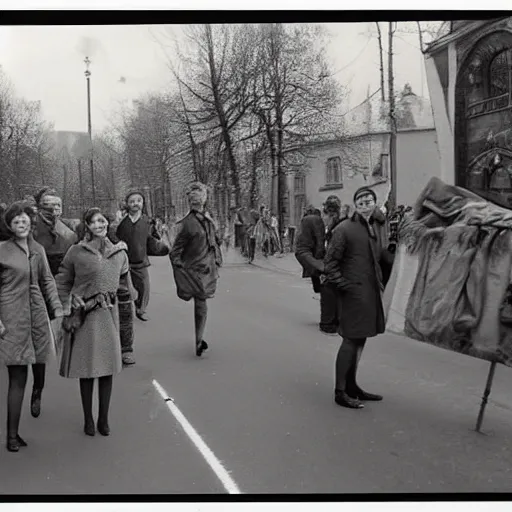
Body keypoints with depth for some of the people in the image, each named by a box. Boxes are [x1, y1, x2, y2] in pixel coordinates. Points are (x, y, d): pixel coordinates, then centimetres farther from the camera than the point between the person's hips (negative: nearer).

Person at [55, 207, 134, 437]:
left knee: (108, 368, 5)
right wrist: (67, 307, -2)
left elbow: (125, 283, 19)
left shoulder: (120, 252, 5)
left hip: (109, 315, 3)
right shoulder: (76, 252, -4)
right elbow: (62, 282, 4)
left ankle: (103, 419, 19)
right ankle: (88, 419, 21)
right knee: (87, 368, 6)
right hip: (84, 315, -3)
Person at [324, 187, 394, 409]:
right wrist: (341, 284, -14)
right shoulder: (345, 229, -11)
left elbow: (383, 255, 16)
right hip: (353, 291, -8)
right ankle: (340, 392, 7)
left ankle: (351, 386, 29)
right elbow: (331, 261, -10)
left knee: (359, 340, 16)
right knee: (351, 340, -3)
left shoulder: (377, 226, 10)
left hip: (371, 291, 8)